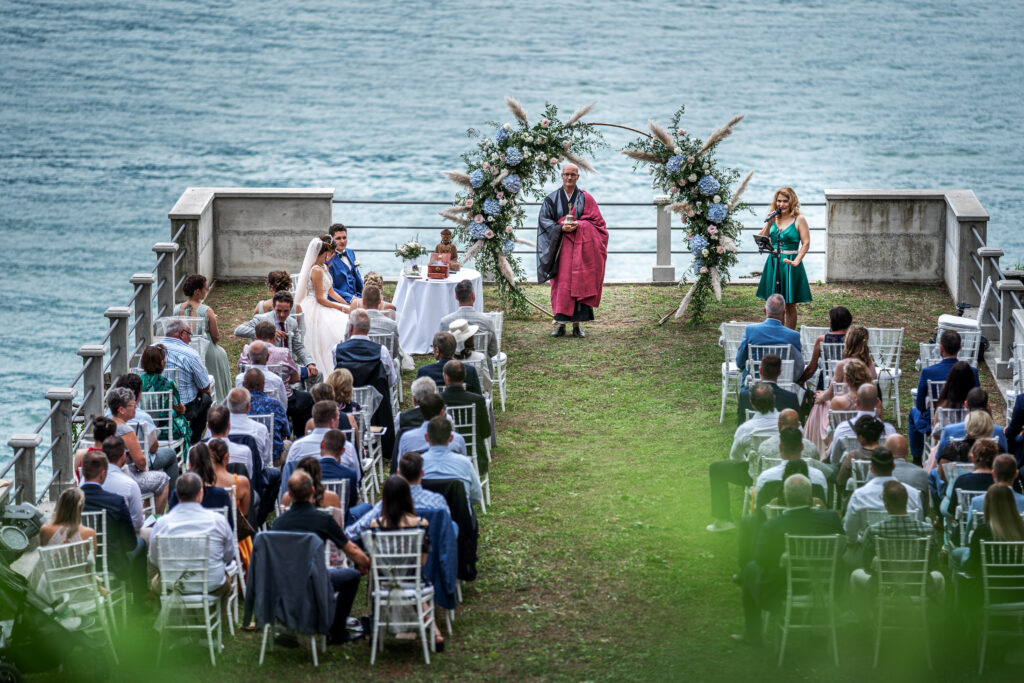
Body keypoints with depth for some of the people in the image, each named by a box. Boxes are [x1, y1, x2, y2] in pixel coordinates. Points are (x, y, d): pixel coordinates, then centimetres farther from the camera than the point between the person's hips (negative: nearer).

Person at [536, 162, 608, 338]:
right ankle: (560, 324, -1)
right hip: (560, 246, 0)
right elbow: (544, 220, 2)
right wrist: (561, 227, -14)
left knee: (579, 283, -4)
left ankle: (577, 324, 0)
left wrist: (579, 225, -14)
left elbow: (596, 221, 2)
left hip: (580, 247, 0)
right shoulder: (552, 199, 8)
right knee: (561, 284, -4)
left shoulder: (585, 199, 6)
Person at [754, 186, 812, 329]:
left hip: (789, 264, -4)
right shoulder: (774, 218, 9)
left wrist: (795, 262, -18)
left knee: (789, 305, 3)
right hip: (773, 263, 4)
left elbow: (806, 243, -8)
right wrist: (768, 223, -5)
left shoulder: (799, 219, -4)